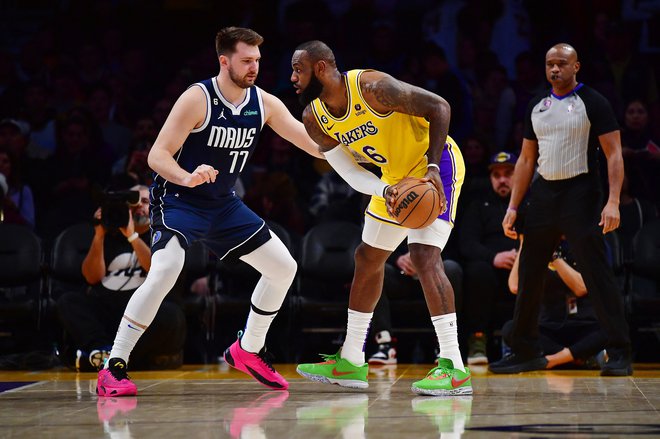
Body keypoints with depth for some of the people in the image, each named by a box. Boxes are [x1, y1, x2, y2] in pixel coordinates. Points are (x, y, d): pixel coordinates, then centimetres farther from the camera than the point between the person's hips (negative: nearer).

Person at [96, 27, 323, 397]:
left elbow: (316, 144, -1)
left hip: (223, 204, 7)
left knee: (284, 268, 6)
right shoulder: (197, 99, -20)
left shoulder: (264, 104, -4)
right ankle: (114, 367, -22)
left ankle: (249, 351, 24)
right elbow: (158, 155, -23)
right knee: (165, 272, -29)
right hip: (178, 199, -7)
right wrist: (187, 178, -42)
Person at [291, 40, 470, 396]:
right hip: (395, 176, 9)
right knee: (367, 260, 15)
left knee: (424, 256, -23)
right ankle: (351, 362, 27)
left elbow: (439, 107, -24)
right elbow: (351, 173, -9)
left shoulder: (372, 87, -28)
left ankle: (454, 369, -25)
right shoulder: (315, 119, -7)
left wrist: (433, 168, -31)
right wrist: (385, 191, -29)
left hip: (436, 164, -9)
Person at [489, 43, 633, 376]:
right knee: (529, 275, 7)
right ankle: (525, 352, 18)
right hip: (544, 194, 6)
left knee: (597, 274, -9)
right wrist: (513, 207, 10)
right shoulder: (537, 107, 14)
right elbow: (526, 159, 18)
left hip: (580, 192, -6)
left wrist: (613, 201, -19)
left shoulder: (593, 102, -4)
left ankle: (619, 354, -6)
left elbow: (614, 154, -8)